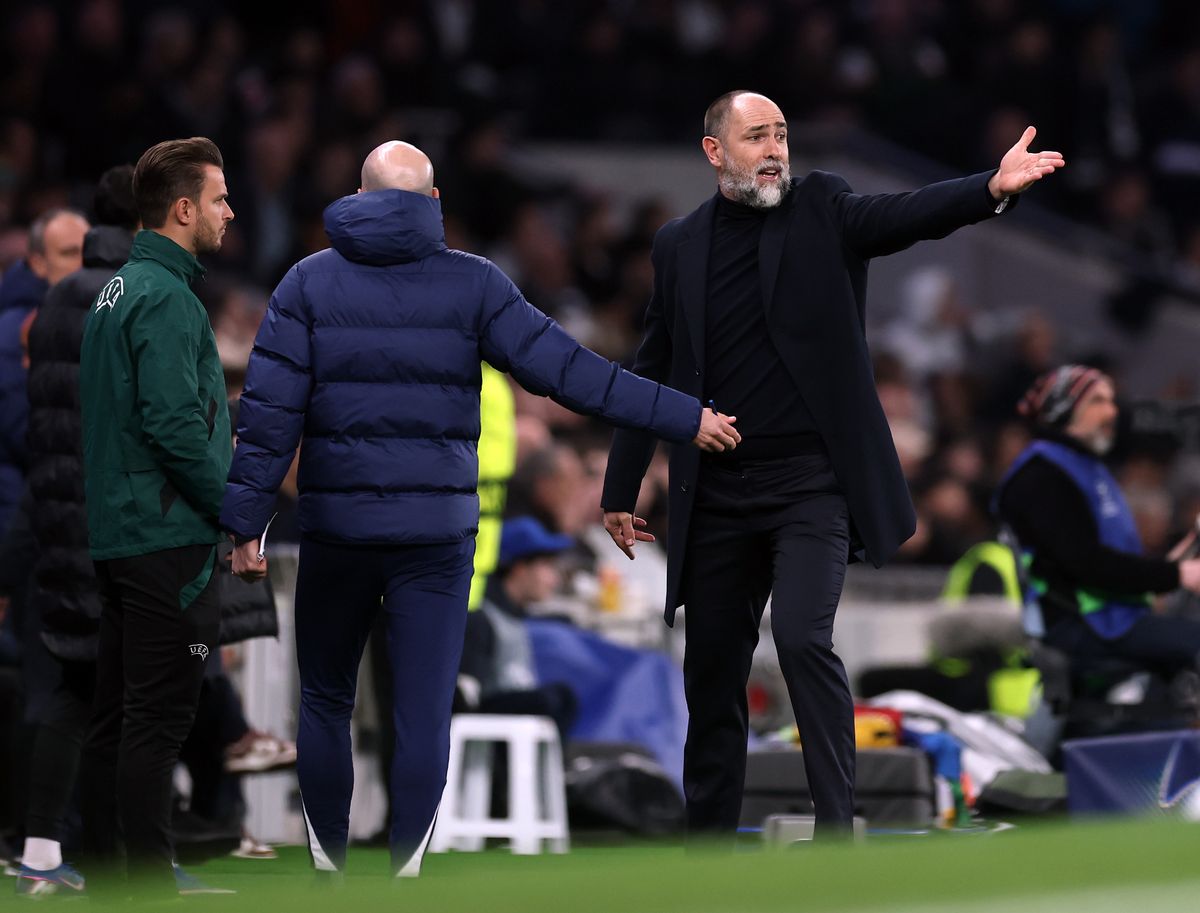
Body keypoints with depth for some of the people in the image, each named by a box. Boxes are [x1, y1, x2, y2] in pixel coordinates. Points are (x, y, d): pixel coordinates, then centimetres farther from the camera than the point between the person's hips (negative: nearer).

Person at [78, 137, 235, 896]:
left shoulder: (119, 290, 16)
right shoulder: (167, 299, -15)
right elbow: (175, 426, -23)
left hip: (118, 538, 10)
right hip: (169, 540, -10)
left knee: (116, 712, 12)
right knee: (158, 718, -8)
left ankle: (107, 868, 16)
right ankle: (151, 884, -7)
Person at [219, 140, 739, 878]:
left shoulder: (310, 282, 2)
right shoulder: (472, 285, -1)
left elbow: (270, 413, -4)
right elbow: (568, 370, -5)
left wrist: (247, 524, -1)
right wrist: (685, 418, 0)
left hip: (337, 529, 1)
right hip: (438, 533, -1)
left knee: (326, 699, 16)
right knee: (425, 713, 0)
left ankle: (329, 866, 19)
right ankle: (404, 873, -5)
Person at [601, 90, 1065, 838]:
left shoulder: (821, 210, 1)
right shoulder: (680, 246, 9)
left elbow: (905, 216, -18)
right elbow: (653, 373, 14)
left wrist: (994, 187, -38)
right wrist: (621, 490, 14)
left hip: (810, 484, -3)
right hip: (717, 494, 3)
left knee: (803, 636, -21)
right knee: (712, 666, 9)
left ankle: (837, 825, -17)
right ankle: (709, 836, 22)